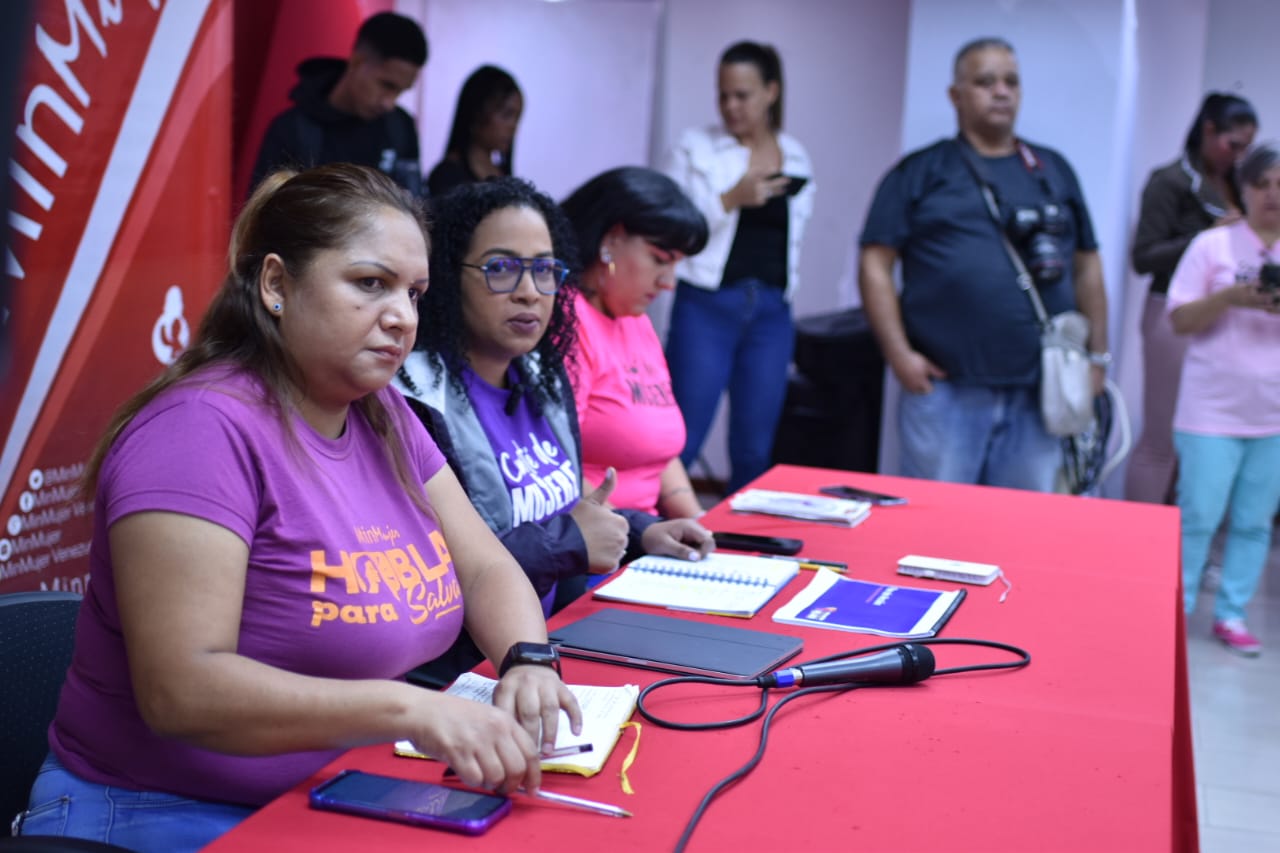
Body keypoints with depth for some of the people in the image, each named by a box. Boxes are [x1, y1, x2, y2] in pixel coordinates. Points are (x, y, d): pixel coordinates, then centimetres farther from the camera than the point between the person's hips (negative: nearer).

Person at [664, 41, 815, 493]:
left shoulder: (796, 157, 10)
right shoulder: (696, 146, 0)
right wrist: (730, 200, -17)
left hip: (771, 314, 4)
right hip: (706, 306, -3)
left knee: (755, 451, 7)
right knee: (682, 441, -5)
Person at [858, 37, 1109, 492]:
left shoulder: (1054, 171, 15)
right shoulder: (920, 172, 3)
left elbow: (1086, 266, 17)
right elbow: (875, 265, -2)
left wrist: (1097, 355, 11)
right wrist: (899, 353, -10)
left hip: (1038, 393, 3)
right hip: (944, 390, -3)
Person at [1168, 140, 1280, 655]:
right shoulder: (1213, 244, -1)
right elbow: (1181, 321, -4)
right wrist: (1231, 297, -19)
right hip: (1212, 412, -3)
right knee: (1198, 517, 0)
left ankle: (1231, 615, 17)